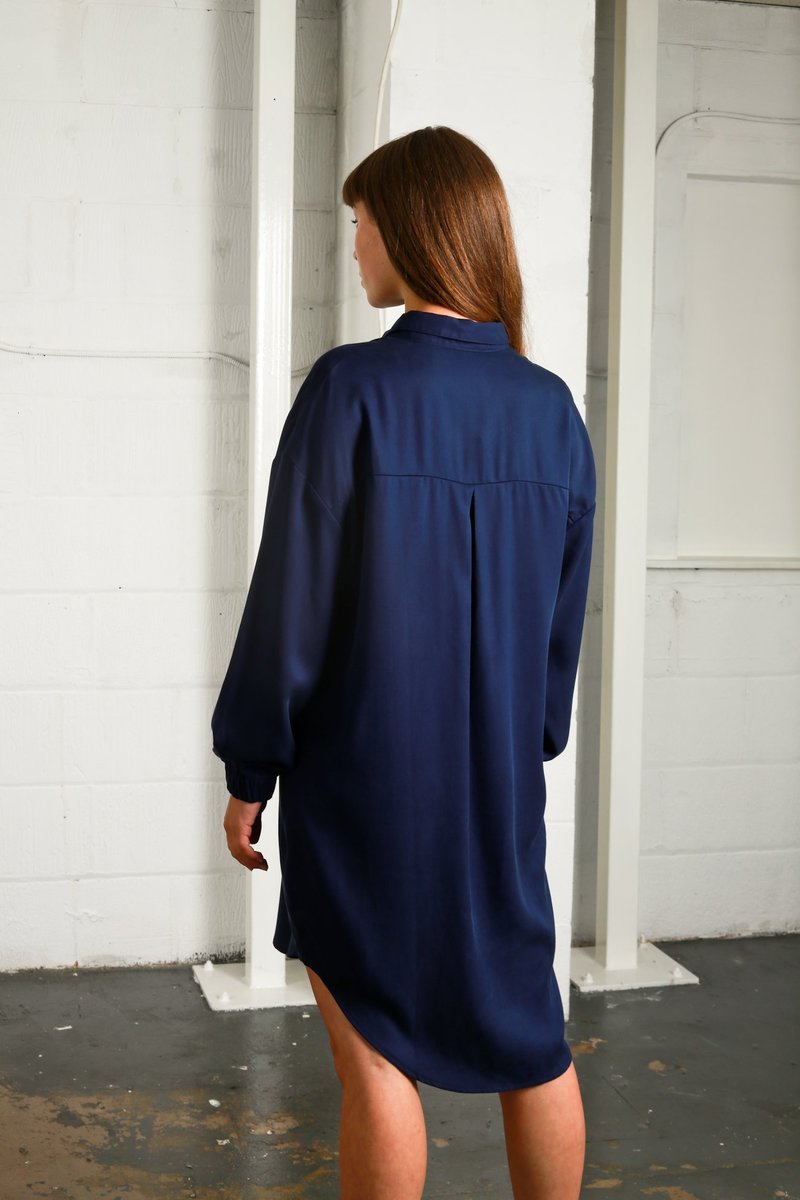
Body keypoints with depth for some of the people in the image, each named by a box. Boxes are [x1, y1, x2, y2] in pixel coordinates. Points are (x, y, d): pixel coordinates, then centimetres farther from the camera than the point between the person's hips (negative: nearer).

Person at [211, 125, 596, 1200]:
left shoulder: (353, 389, -14)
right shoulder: (551, 409, 2)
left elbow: (290, 599, -13)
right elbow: (565, 612, 9)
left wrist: (249, 768, -3)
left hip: (362, 778, -5)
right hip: (501, 782, 6)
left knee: (378, 1056, 5)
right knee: (530, 1039, 17)